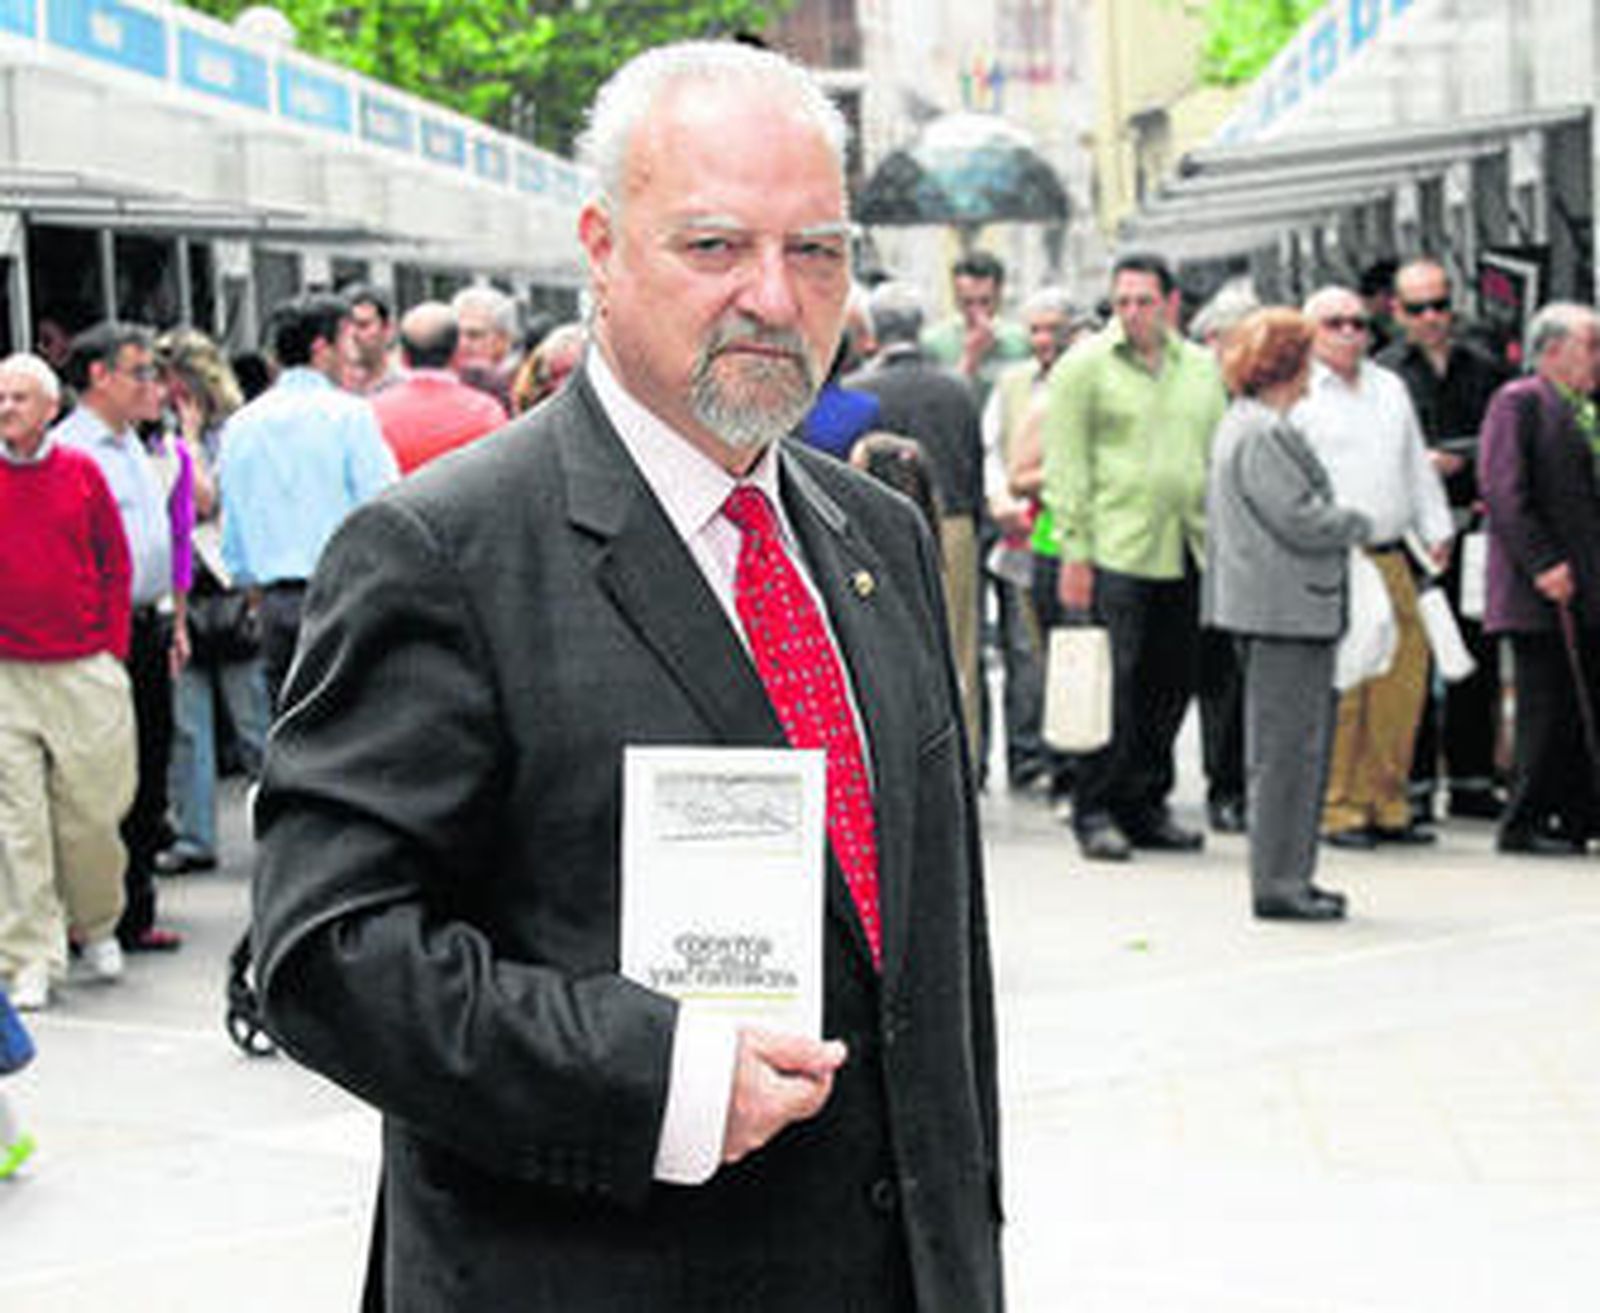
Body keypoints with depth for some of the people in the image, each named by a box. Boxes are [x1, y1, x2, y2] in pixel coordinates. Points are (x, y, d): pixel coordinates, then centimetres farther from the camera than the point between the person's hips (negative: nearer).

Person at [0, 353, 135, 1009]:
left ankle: (97, 927, 29)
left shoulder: (82, 473, 5)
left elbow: (116, 564, 9)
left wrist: (113, 649, 3)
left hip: (85, 671, 1)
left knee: (92, 812, 5)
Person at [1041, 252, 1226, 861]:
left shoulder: (1201, 367, 15)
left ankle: (1145, 805, 18)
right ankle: (1095, 811, 1)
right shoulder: (1083, 366, -1)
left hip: (1187, 552, 5)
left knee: (1171, 685, 8)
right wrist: (1074, 552, -10)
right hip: (1116, 551, -5)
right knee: (1114, 684, -8)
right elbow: (1065, 466, -4)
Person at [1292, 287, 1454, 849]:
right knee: (1337, 691, -8)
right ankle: (1335, 810, -1)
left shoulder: (1390, 388, 22)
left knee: (1402, 685, 4)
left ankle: (1387, 805, 13)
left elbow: (1417, 465, 26)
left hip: (1390, 559, 6)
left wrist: (1436, 531, 19)